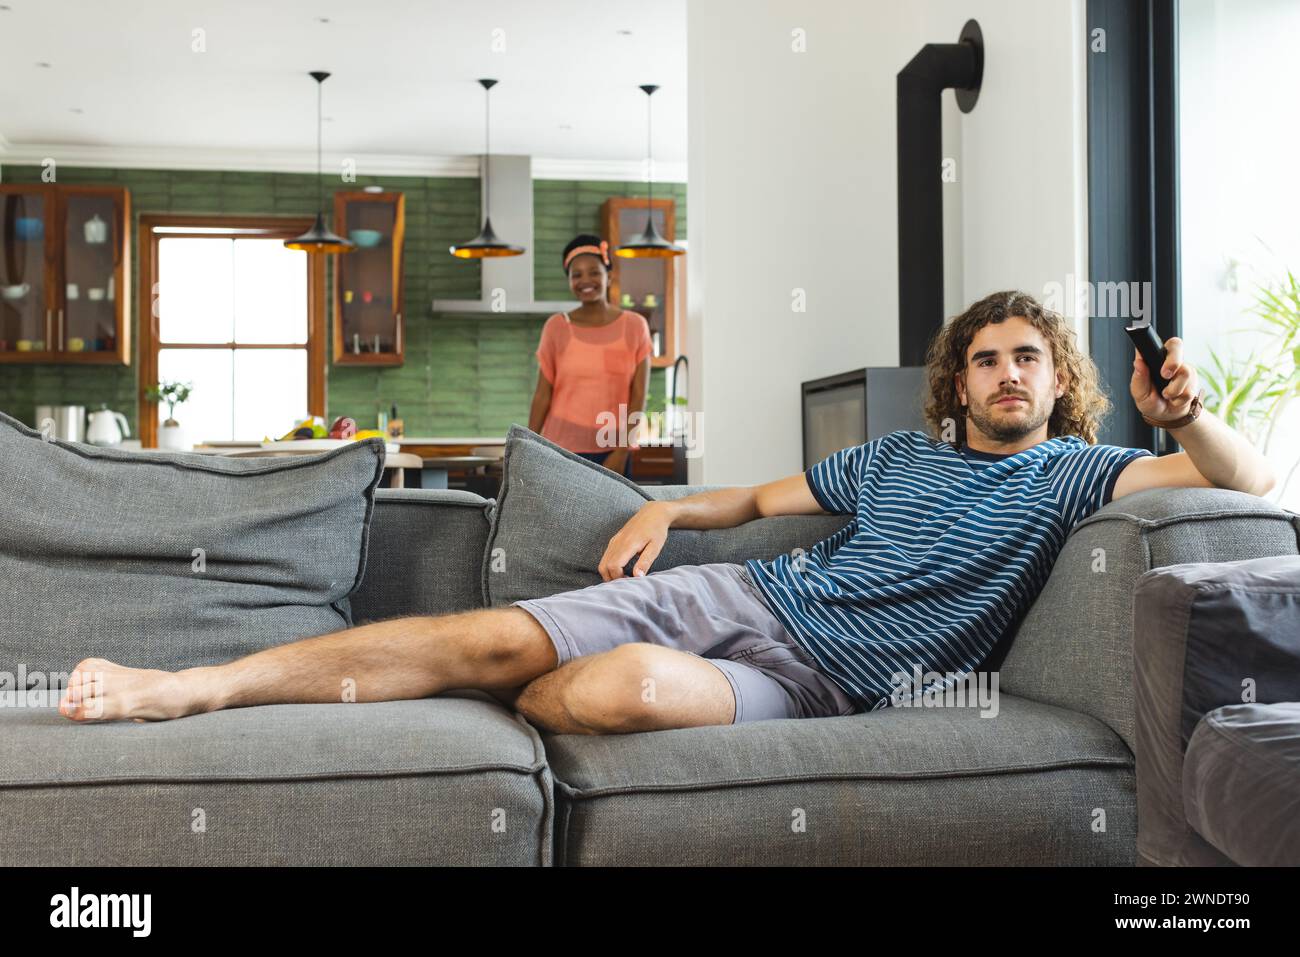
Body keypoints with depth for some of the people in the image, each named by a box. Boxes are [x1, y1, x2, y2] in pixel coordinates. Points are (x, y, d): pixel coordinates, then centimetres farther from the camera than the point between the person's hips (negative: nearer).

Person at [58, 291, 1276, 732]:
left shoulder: (1073, 473, 8)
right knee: (495, 636, -13)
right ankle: (191, 686, -11)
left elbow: (1245, 479, -1)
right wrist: (668, 505, 8)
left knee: (626, 684, -38)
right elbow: (757, 496, 27)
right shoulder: (899, 452, 20)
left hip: (818, 677, -4)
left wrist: (1182, 414, -22)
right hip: (743, 593, 5)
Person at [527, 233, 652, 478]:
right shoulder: (557, 327, 1)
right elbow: (542, 395, 2)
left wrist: (622, 451, -7)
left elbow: (638, 396, -1)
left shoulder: (634, 326, 1)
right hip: (562, 449, -1)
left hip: (612, 451, 1)